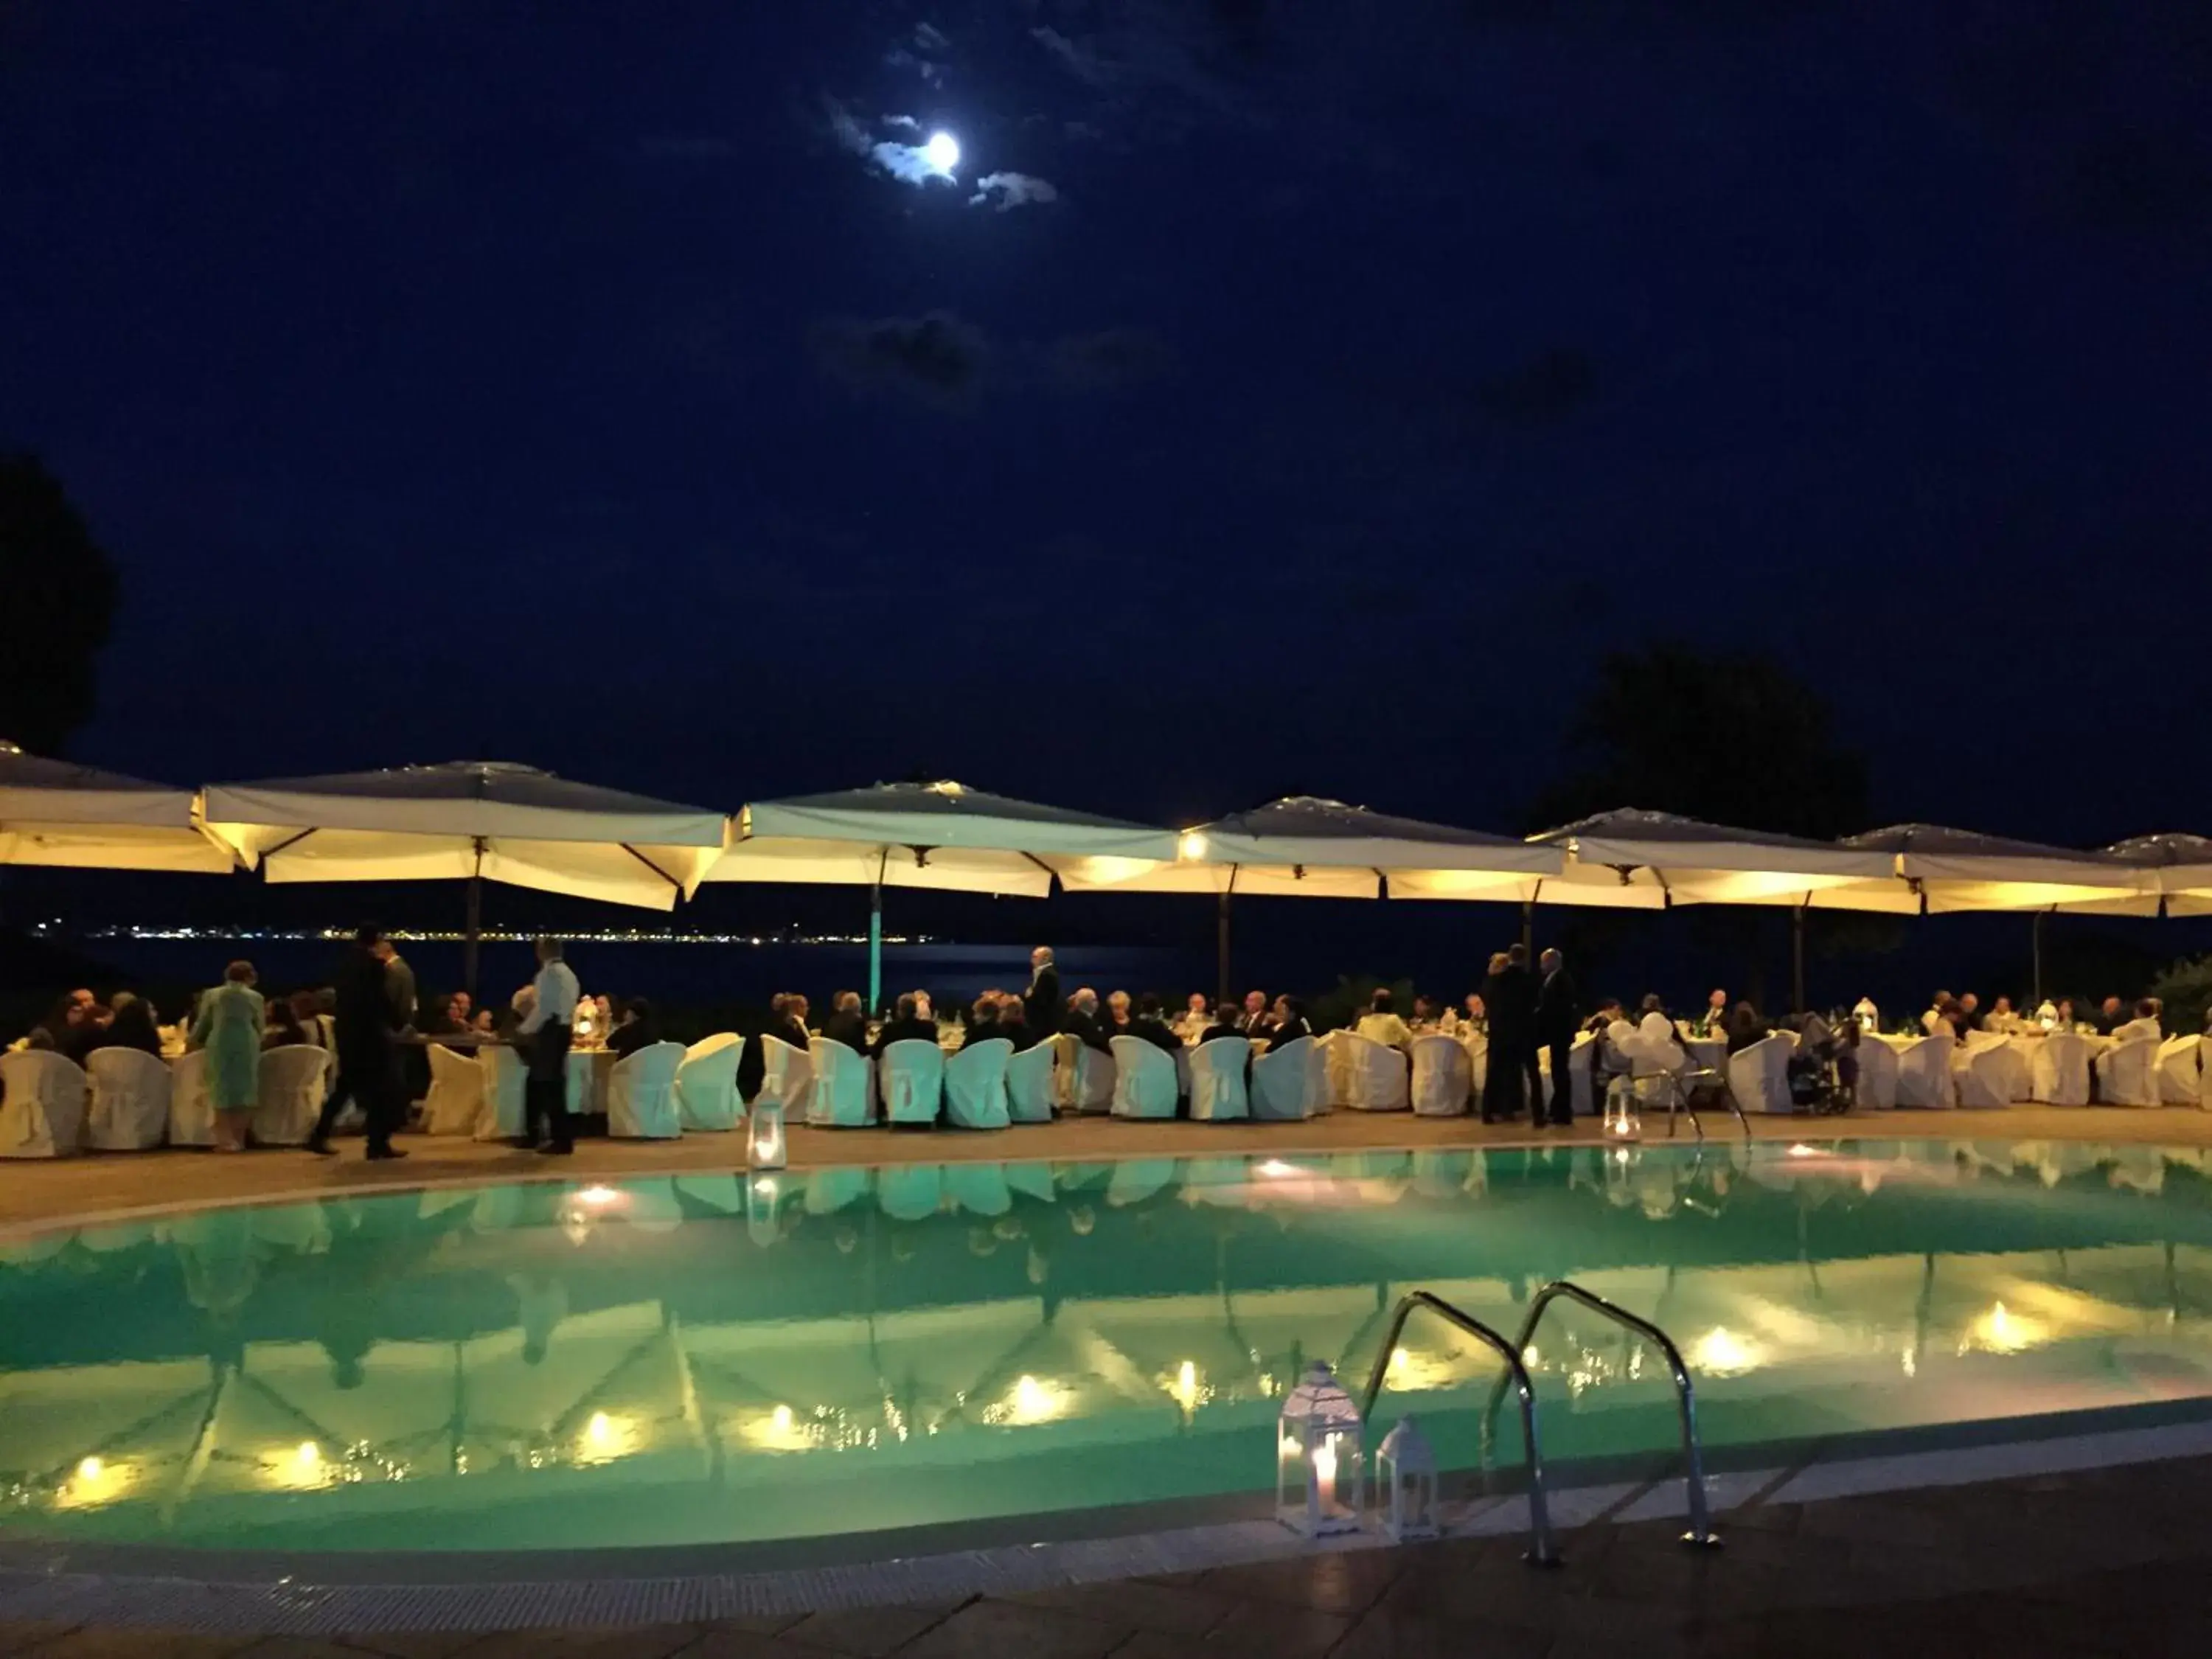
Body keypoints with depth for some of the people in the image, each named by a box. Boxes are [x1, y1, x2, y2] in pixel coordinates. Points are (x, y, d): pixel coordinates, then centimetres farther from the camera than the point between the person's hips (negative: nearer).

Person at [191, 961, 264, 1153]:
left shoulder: (212, 995, 11)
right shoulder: (255, 997, 10)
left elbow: (202, 1024, 17)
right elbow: (260, 1027, 15)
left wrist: (193, 1042, 32)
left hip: (219, 1043, 0)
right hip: (247, 1043, 0)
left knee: (222, 1089, 2)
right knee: (245, 1088, 5)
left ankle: (226, 1139, -5)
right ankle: (239, 1139, 4)